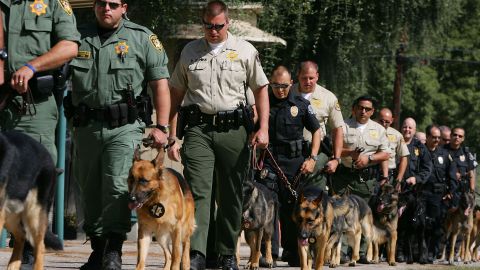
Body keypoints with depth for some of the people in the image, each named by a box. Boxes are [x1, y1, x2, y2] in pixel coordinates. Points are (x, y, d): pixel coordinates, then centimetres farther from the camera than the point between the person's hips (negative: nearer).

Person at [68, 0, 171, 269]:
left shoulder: (142, 38, 4)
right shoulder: (78, 37, 10)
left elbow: (160, 84, 3)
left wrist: (162, 127, -4)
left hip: (124, 127, -3)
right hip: (87, 126, 4)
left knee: (118, 185, -17)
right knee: (91, 190, 8)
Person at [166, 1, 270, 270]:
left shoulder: (245, 51, 7)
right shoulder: (190, 52, 12)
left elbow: (261, 89, 8)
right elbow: (176, 95, 14)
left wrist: (263, 128, -2)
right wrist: (172, 136, 9)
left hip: (233, 129, 0)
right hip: (198, 129, 0)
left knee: (231, 195, 4)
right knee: (197, 191, -12)